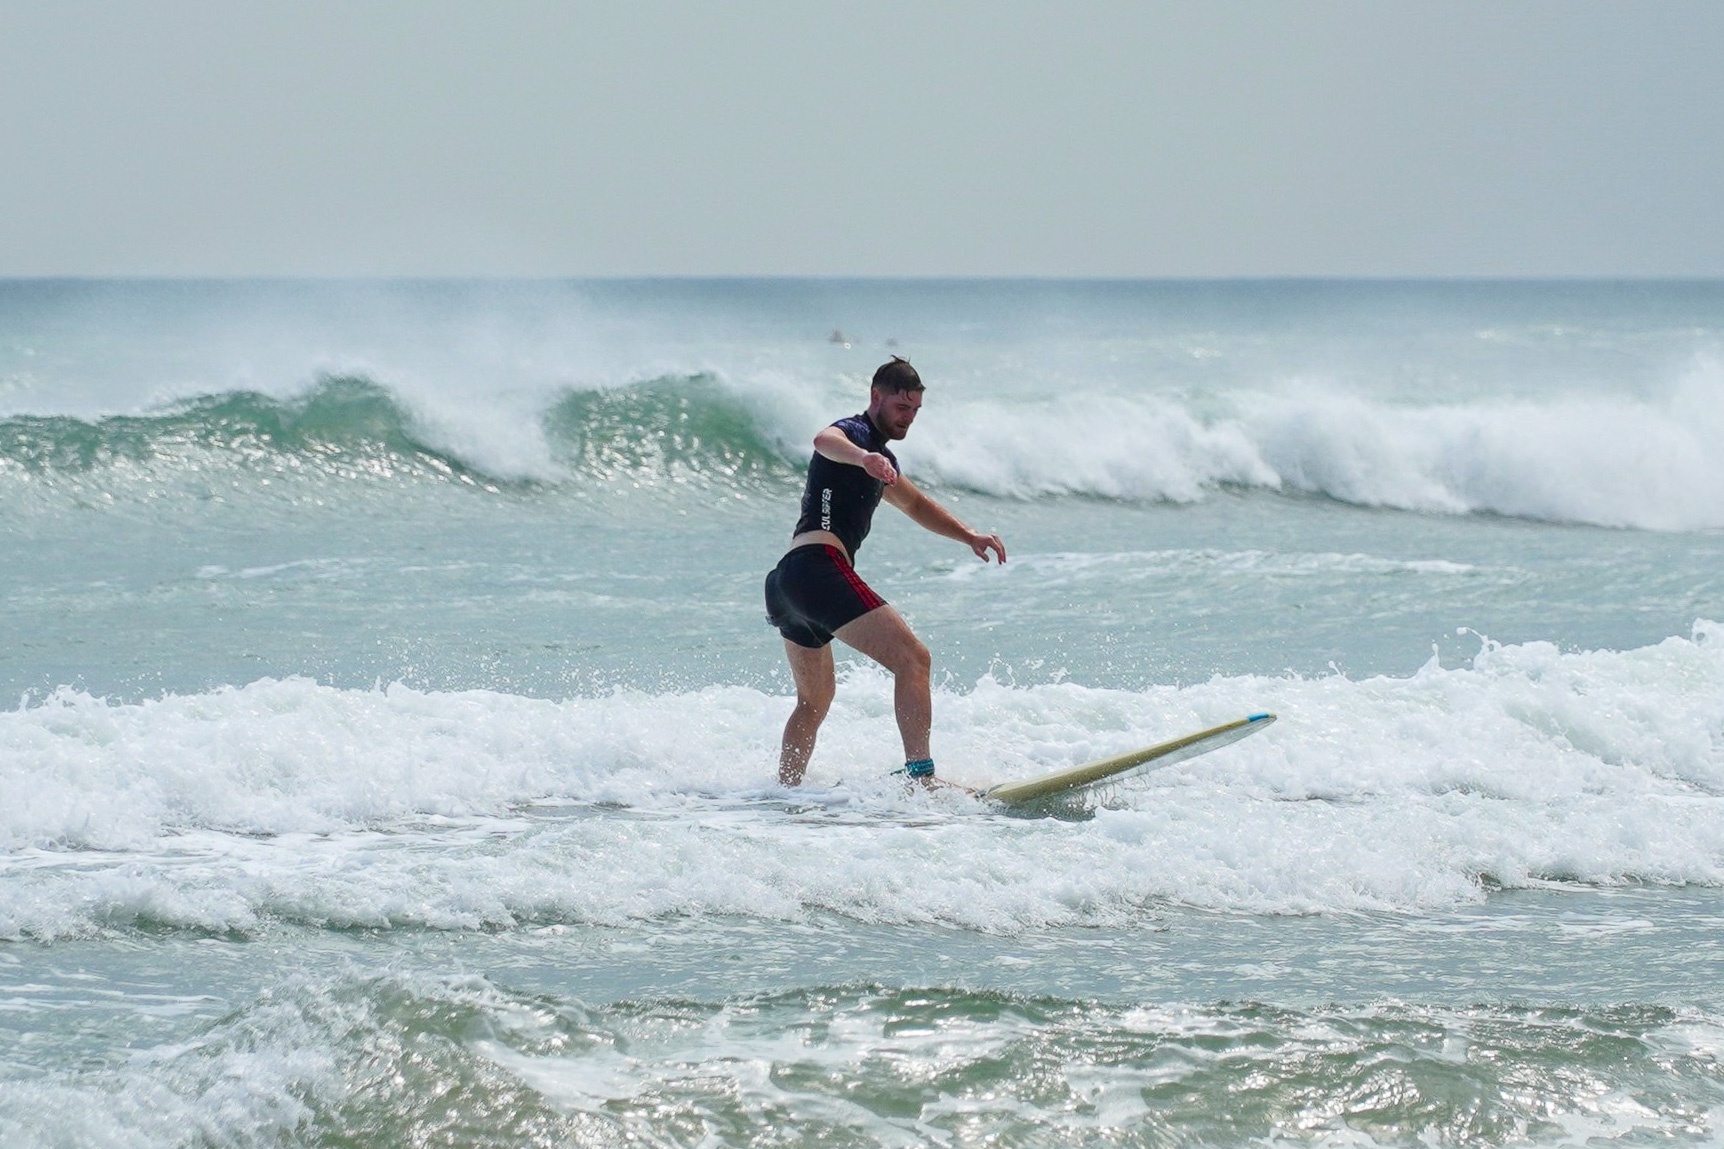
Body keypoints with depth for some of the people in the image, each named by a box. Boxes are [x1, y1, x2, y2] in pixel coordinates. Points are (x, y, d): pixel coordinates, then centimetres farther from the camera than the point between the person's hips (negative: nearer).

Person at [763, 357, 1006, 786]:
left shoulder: (881, 459, 30)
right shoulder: (853, 433, -1)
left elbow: (914, 504, 45)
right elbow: (825, 441, -27)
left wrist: (968, 536, 31)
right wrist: (863, 457, -49)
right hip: (820, 567, -11)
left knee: (816, 697, 27)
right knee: (912, 659, -18)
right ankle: (920, 774, -30)